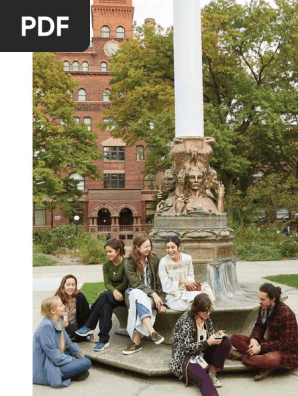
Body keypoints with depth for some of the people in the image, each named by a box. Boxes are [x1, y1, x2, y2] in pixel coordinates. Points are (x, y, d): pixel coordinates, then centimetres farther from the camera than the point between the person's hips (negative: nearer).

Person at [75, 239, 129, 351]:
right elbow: (107, 284, 0)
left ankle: (89, 326, -22)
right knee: (106, 306, -30)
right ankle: (104, 339, -28)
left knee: (103, 297, -31)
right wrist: (114, 291, -23)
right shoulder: (107, 265, 7)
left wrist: (107, 293, -14)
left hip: (123, 295, -5)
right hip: (111, 293, 5)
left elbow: (125, 284, -11)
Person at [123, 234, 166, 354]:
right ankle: (152, 332, -46)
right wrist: (153, 294, -23)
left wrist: (160, 300, -9)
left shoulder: (154, 259, 4)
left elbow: (159, 282, 3)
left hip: (152, 294, 1)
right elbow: (136, 283, -12)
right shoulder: (129, 262, -3)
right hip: (134, 293, -1)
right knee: (139, 296, -37)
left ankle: (136, 341, -33)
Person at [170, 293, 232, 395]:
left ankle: (212, 372, -10)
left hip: (203, 353, 8)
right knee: (203, 378, -37)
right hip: (186, 357, -7)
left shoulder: (206, 318, 4)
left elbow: (209, 335, 15)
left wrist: (217, 335, -8)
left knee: (226, 342, -11)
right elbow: (187, 348, -19)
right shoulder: (185, 320, -18)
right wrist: (207, 342, -25)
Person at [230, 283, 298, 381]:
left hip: (285, 350, -7)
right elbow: (259, 325, 11)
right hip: (267, 341, 8)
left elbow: (285, 343, -22)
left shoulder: (286, 314, -24)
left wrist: (261, 347, -24)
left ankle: (243, 357, -17)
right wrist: (254, 338, -12)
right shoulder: (263, 308, -2)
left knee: (270, 360, -43)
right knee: (234, 338, -5)